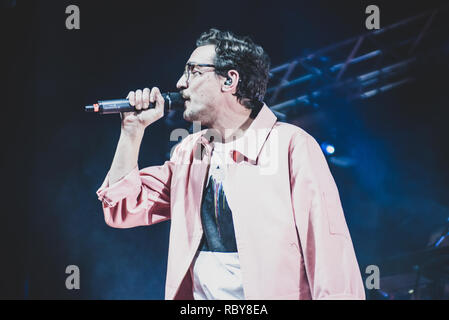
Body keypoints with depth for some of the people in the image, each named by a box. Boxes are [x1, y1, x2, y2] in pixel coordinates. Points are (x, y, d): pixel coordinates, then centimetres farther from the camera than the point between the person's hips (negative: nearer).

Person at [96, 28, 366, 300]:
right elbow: (122, 209, 13)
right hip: (197, 293, 5)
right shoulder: (189, 150, 12)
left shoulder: (293, 145, -8)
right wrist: (133, 129, 8)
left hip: (272, 292, -5)